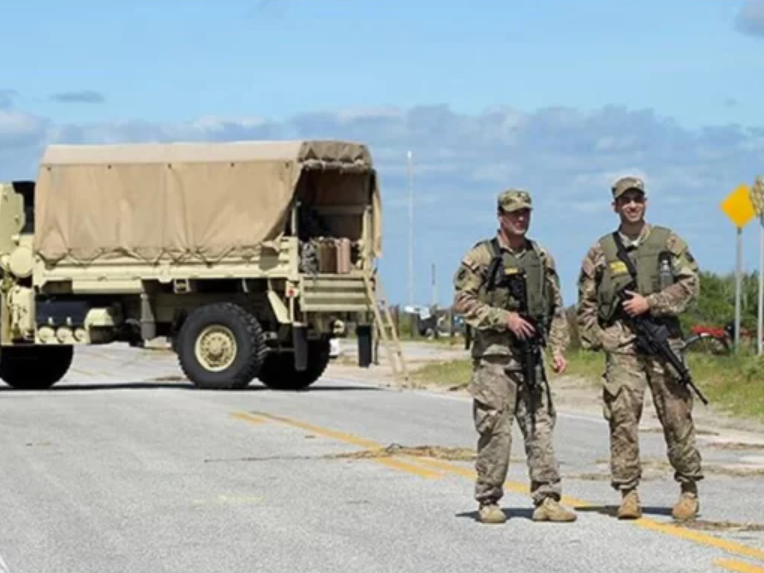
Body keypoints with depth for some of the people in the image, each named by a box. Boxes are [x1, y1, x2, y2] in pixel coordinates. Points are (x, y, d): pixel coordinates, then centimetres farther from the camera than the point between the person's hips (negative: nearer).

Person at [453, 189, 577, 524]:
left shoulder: (541, 258, 14)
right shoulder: (481, 257, -2)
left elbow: (555, 307, 16)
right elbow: (463, 301, -8)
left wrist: (558, 347, 6)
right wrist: (504, 318, -15)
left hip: (531, 354, 5)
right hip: (494, 355, -5)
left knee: (540, 427, 2)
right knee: (495, 430, -3)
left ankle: (547, 500, 4)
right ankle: (488, 502, 6)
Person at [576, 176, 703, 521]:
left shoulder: (668, 242, 7)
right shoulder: (601, 252, 10)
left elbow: (690, 284, 0)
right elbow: (586, 303, 12)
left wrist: (650, 303, -9)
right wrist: (598, 340, 1)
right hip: (621, 345, 1)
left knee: (676, 416, 1)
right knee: (623, 417, -5)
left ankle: (689, 490, 9)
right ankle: (628, 493, -2)